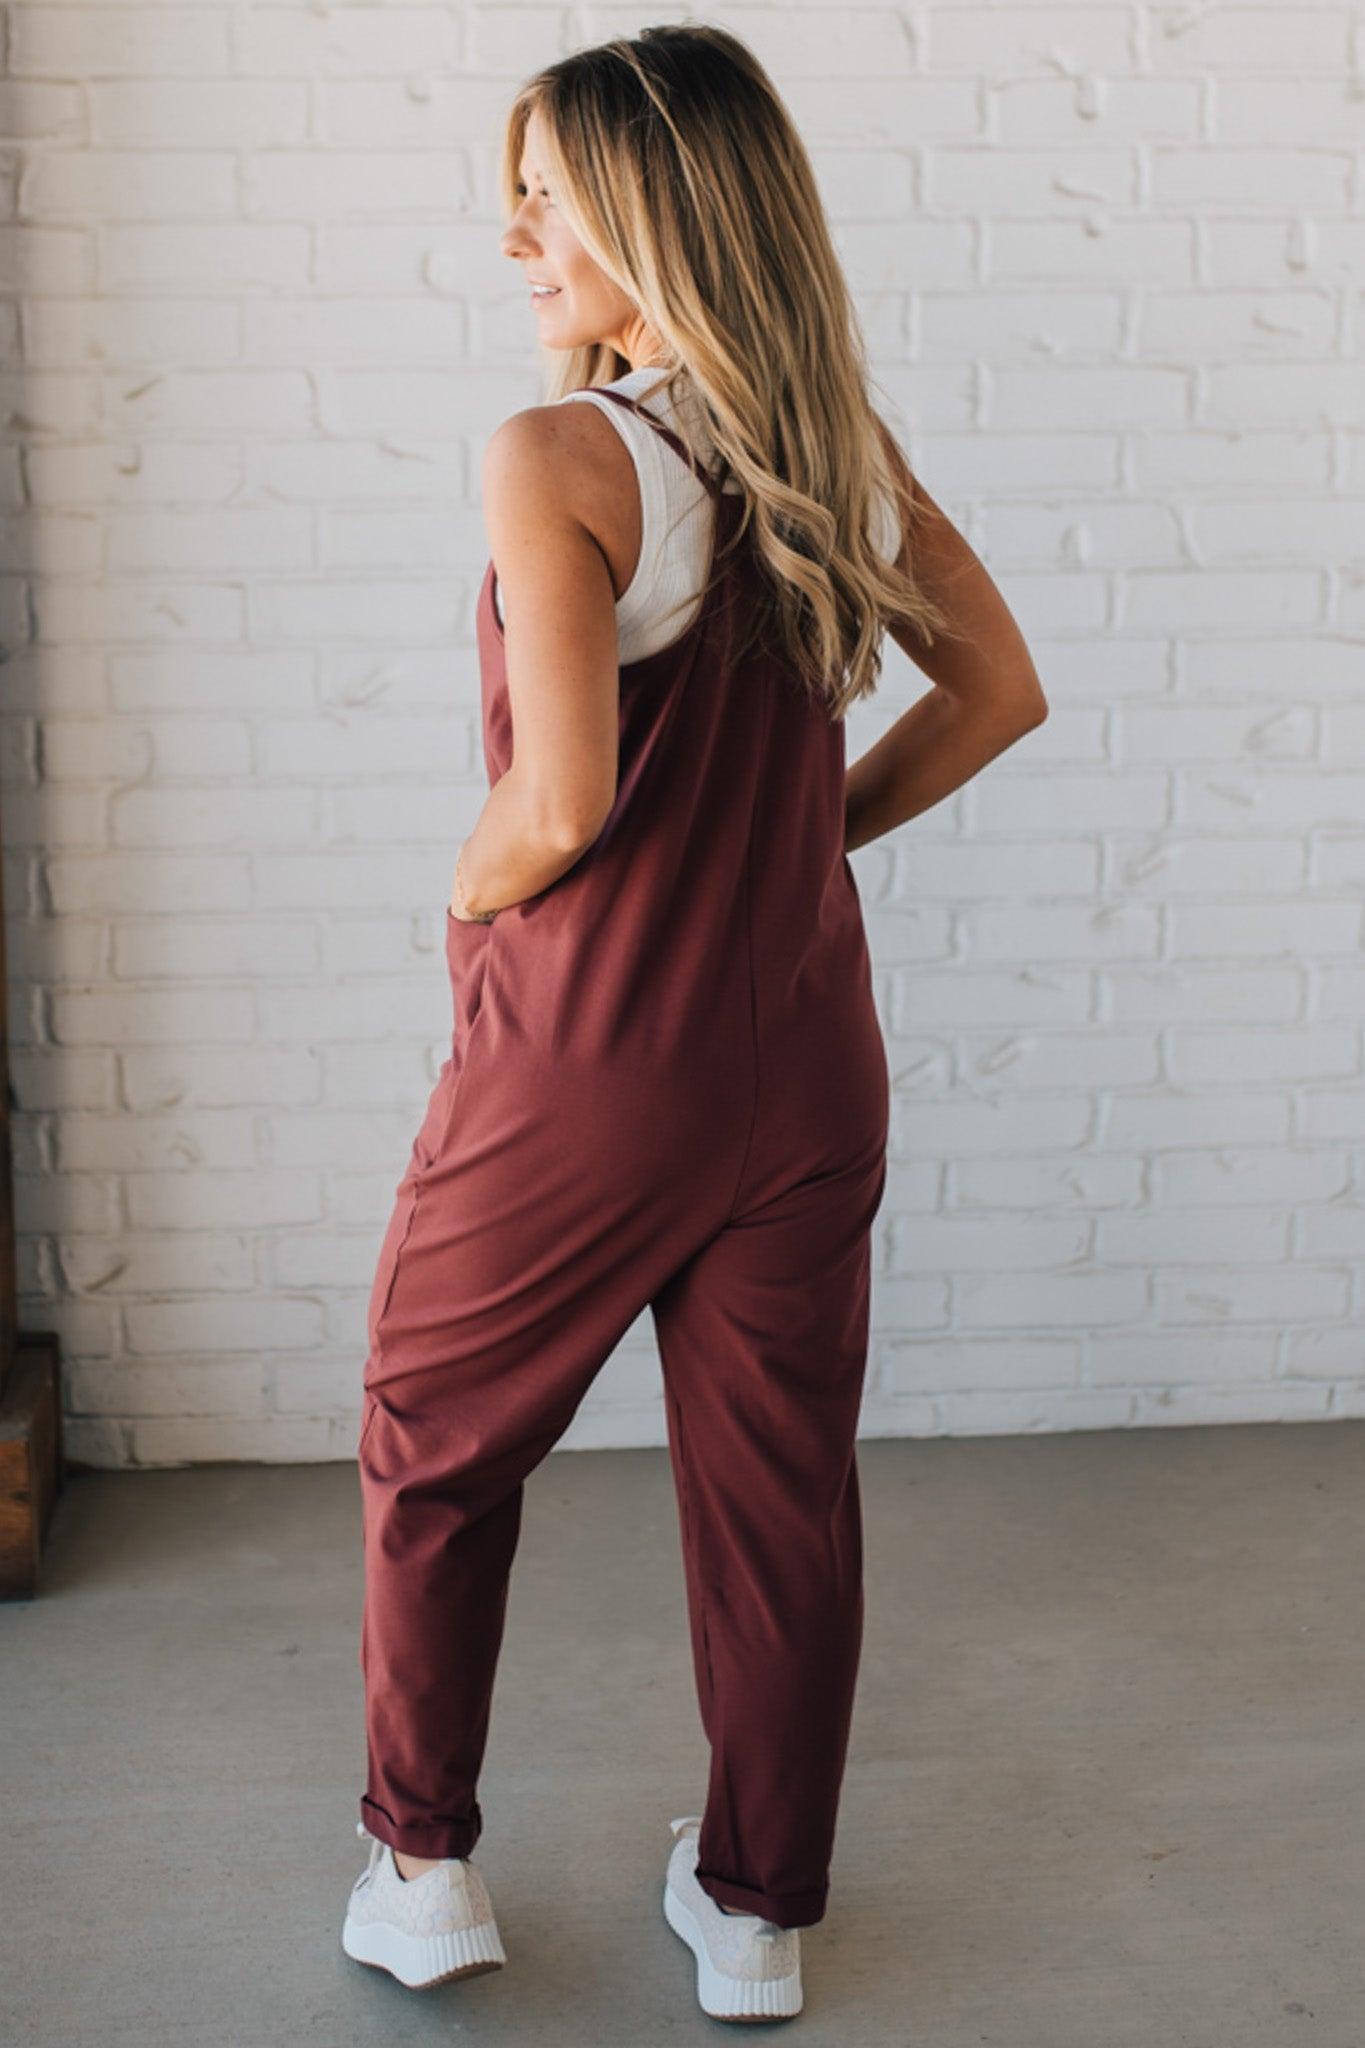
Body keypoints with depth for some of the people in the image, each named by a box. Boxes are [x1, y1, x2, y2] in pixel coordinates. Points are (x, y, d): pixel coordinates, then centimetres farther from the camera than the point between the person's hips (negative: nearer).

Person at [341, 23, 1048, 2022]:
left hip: (583, 1060, -5)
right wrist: (806, 836, 11)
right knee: (779, 1484, 14)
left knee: (433, 1452, 17)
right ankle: (758, 1912, 28)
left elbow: (562, 805, -24)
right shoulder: (841, 441, 1)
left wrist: (464, 891, -3)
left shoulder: (555, 460, -18)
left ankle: (423, 1871, 28)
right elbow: (998, 690, 8)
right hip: (801, 1057, 5)